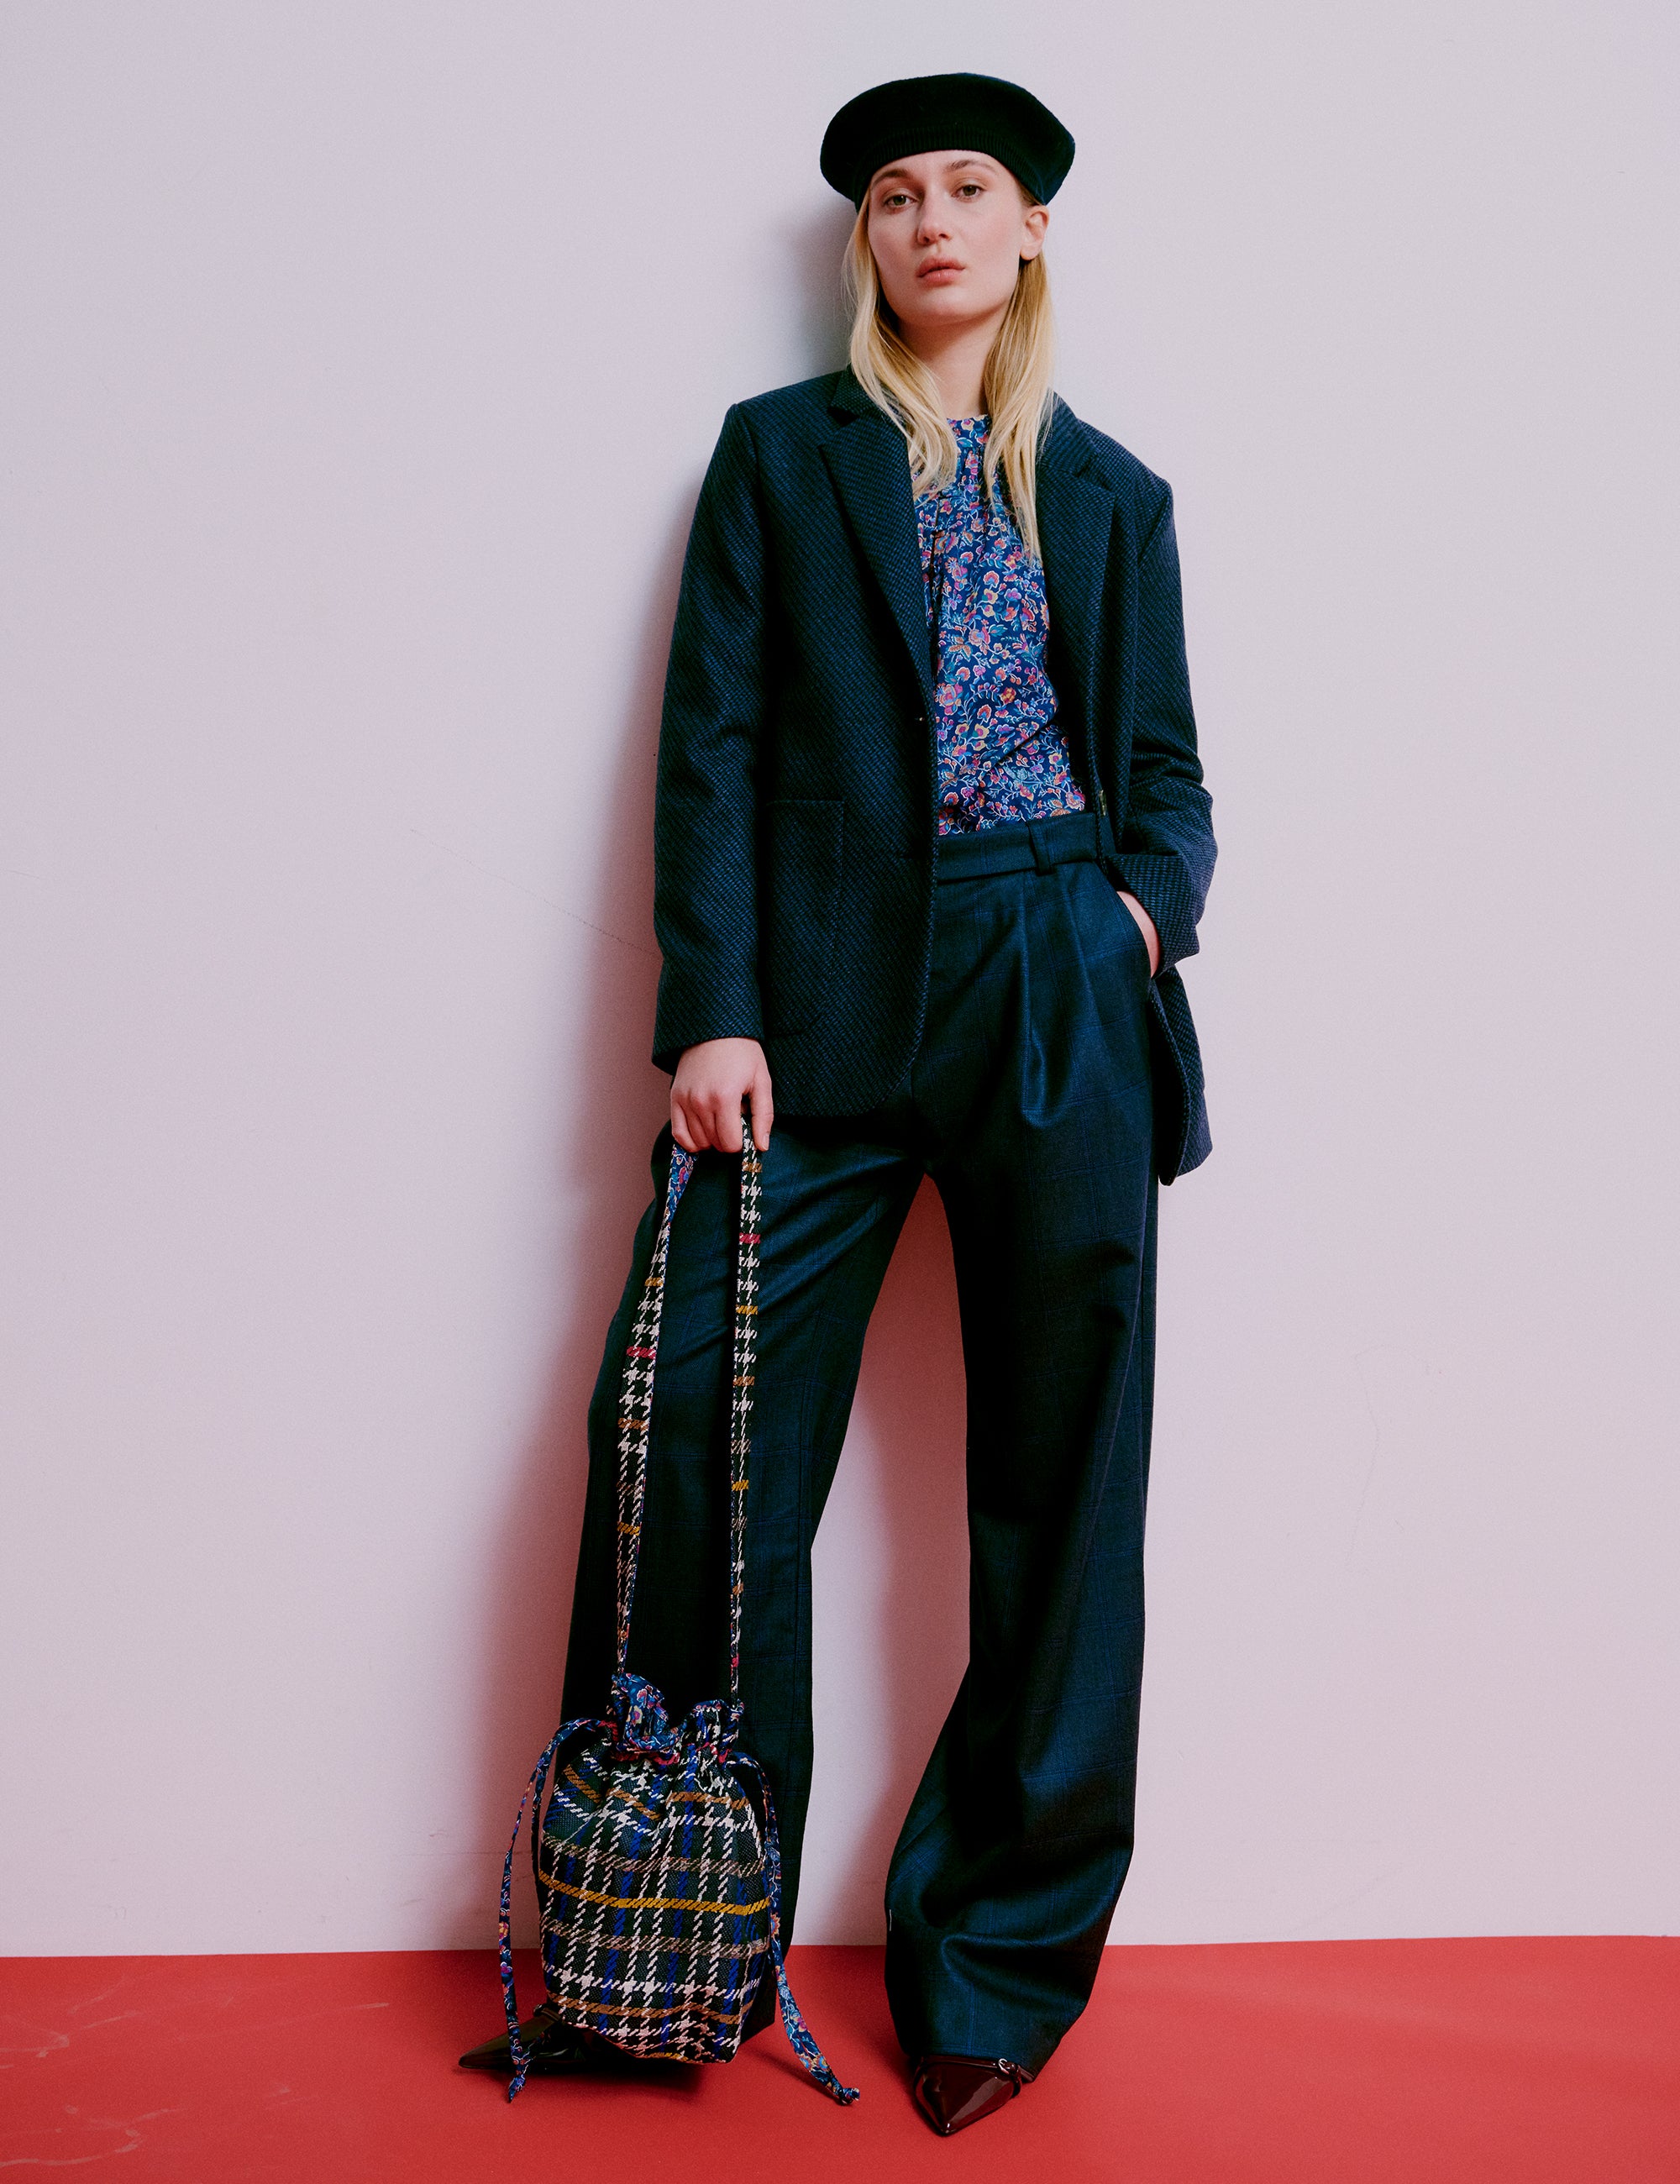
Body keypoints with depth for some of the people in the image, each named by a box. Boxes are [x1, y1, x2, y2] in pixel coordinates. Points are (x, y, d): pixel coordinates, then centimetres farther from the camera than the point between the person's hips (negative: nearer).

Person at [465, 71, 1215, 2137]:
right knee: (690, 1424, -7)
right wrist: (714, 1011, -8)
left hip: (1063, 1004, 2)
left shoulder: (1112, 492, 17)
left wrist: (1153, 902, -5)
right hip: (827, 994, -1)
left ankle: (1002, 1960, 17)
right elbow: (713, 745, 3)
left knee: (1058, 1480, 3)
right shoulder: (779, 452, 12)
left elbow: (1164, 756, 18)